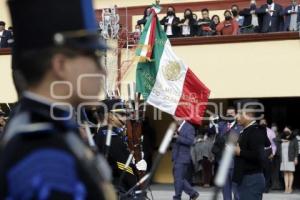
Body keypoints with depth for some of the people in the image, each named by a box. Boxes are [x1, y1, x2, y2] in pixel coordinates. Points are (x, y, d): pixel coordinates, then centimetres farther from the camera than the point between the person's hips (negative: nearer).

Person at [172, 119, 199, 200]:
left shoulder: (189, 128, -9)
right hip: (177, 158, 8)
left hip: (182, 158, -8)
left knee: (179, 179, -5)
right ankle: (193, 193, 23)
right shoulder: (177, 127, 15)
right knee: (180, 179, 12)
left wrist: (178, 137, -22)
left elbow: (190, 141, -18)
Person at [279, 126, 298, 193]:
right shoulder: (282, 140, 15)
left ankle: (290, 188, -5)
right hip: (283, 159, 4)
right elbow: (280, 149, 16)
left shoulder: (294, 139, 4)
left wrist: (296, 158, -6)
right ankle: (286, 188, 0)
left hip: (290, 159, -4)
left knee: (290, 173, -4)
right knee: (285, 173, 1)